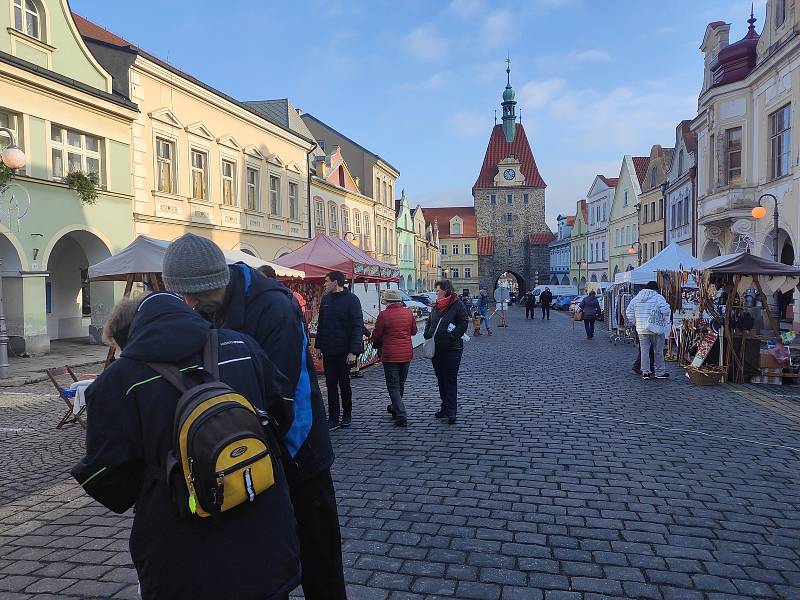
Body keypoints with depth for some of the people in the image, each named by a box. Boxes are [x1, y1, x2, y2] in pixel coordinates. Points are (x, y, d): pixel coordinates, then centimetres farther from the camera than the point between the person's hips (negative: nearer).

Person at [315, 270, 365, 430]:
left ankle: (347, 415, 25)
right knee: (331, 384, 5)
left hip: (344, 351, -5)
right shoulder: (326, 299, 8)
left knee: (344, 383, 8)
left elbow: (358, 326, -14)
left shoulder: (351, 299, -10)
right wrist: (318, 345, 10)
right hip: (328, 350, 5)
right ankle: (333, 418, 11)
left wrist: (353, 351, -20)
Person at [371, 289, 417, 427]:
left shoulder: (384, 315, -13)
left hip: (390, 355, -5)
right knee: (400, 384, 21)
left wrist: (377, 345, 16)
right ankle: (396, 408, 39)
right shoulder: (408, 313, 1)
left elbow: (376, 336, -5)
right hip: (406, 354, 5)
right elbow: (414, 331, 15)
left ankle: (401, 416, -8)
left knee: (393, 386, 1)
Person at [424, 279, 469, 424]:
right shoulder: (436, 306, 12)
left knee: (450, 380, -4)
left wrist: (452, 336, -17)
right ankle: (445, 406, 26)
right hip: (436, 348, 7)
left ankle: (451, 411, 1)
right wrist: (428, 335, 5)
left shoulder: (457, 305, -7)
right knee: (440, 379, 14)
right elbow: (429, 322, 21)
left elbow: (464, 323, -11)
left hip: (452, 348, -7)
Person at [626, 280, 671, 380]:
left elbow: (629, 313, 8)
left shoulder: (636, 298, 7)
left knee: (644, 350, 8)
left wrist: (636, 321, 17)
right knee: (658, 351, 7)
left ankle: (644, 372, 10)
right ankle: (660, 372, 14)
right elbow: (666, 311, -17)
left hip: (641, 330, 4)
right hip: (656, 329, -4)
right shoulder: (658, 298, -8)